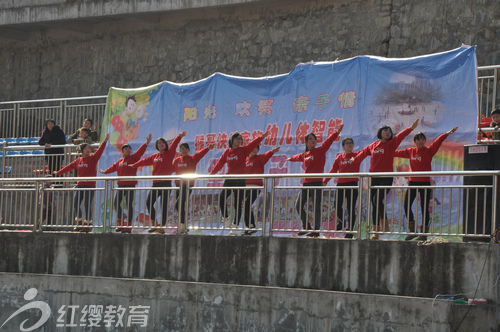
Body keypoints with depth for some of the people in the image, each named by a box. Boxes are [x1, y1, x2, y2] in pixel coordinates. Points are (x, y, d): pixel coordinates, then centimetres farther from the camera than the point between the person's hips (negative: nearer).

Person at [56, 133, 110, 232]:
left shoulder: (93, 158, 0)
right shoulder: (78, 160, 12)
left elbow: (99, 151, -14)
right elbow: (70, 167, 21)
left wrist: (105, 142, -25)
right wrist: (58, 173, 26)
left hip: (90, 186, -5)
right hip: (80, 185, 5)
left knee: (87, 205, -6)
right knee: (76, 204, 1)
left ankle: (87, 225, 2)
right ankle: (79, 223, 15)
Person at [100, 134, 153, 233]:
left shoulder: (133, 158, 0)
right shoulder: (120, 161, 15)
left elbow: (140, 151, -13)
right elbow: (113, 167, 32)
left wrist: (146, 143, -26)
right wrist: (105, 172, 45)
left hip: (130, 185, -6)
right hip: (120, 185, 6)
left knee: (129, 204, -6)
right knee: (116, 203, 7)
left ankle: (128, 226, -3)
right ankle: (121, 223, 21)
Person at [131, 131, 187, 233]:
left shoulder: (169, 154, 2)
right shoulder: (154, 157, 15)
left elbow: (174, 145, -13)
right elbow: (145, 161, 28)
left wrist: (180, 136, -28)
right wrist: (134, 165, 40)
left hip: (166, 183, -6)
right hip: (156, 184, 6)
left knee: (164, 205, -5)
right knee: (149, 202, 4)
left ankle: (162, 227, -3)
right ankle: (154, 224, 16)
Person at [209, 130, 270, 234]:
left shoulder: (243, 150, 2)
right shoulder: (227, 152, 10)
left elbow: (253, 144, -11)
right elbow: (220, 163, 19)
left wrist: (261, 137, -26)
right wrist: (212, 172, 24)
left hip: (240, 181, -3)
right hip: (229, 180, 3)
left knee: (238, 204, -3)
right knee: (221, 198, -10)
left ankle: (235, 227, 2)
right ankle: (226, 218, 13)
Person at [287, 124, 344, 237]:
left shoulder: (320, 150, 1)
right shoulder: (304, 155, 17)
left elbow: (329, 141, -12)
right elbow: (298, 157, 40)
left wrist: (337, 132, -26)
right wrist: (290, 159, 61)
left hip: (317, 183, -6)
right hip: (306, 183, 6)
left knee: (316, 207, -6)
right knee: (298, 205, 5)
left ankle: (316, 230, -1)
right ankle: (306, 227, 18)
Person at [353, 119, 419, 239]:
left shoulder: (391, 144, 3)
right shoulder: (372, 146, 12)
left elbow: (400, 136, -13)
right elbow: (363, 153, 29)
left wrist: (411, 128, -28)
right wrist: (354, 160, 45)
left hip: (386, 178, -4)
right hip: (373, 178, 4)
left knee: (377, 199, -22)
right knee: (374, 204, 5)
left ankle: (384, 222, -6)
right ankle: (376, 231, 10)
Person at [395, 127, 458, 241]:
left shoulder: (429, 151, -1)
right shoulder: (410, 151, 9)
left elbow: (438, 142, -13)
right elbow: (399, 153, 24)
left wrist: (448, 133, -24)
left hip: (425, 183, -4)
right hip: (413, 182, 4)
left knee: (424, 208, -2)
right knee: (407, 206, 0)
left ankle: (424, 234, 3)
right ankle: (412, 230, 12)